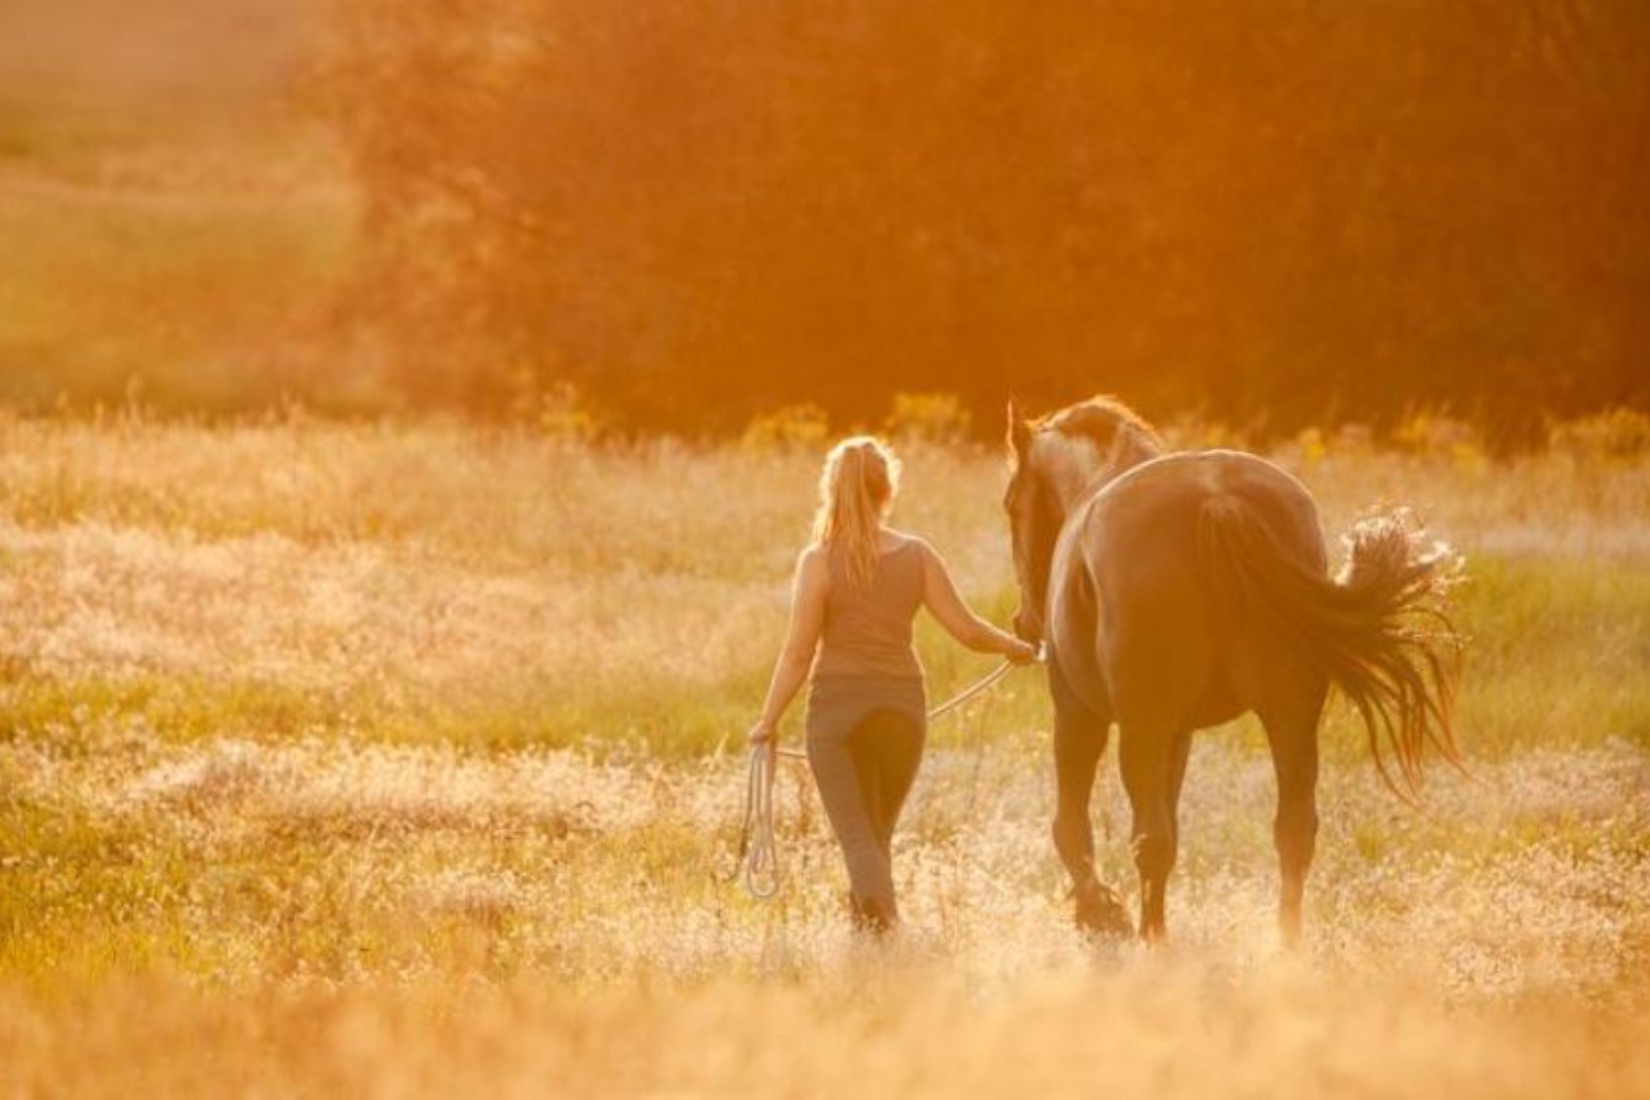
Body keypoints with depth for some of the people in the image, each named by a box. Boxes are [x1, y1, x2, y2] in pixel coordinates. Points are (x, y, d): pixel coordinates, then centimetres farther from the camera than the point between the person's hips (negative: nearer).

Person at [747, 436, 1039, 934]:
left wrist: (768, 721, 0)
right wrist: (1014, 647, 20)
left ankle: (883, 922, -27)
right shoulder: (917, 556, -1)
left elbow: (798, 653, -9)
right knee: (877, 833, 19)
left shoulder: (819, 561, -8)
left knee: (856, 836, -3)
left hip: (836, 706, -3)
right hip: (902, 706, 3)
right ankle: (866, 928, 23)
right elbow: (966, 629, 0)